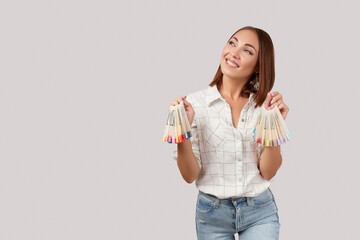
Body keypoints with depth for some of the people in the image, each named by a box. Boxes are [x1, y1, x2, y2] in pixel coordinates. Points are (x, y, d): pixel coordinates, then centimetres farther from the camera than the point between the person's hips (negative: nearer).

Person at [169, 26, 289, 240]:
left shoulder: (265, 104, -2)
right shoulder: (195, 103, -6)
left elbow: (268, 172, -5)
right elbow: (190, 175, -7)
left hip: (260, 212, 1)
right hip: (212, 213, 0)